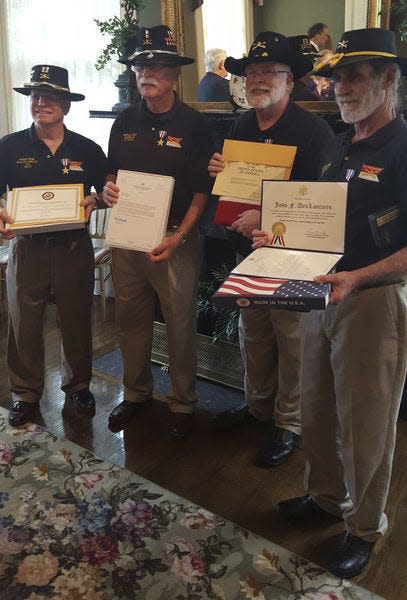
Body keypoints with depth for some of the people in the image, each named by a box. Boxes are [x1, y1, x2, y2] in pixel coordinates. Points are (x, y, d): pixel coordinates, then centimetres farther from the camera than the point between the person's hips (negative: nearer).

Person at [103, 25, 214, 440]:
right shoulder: (125, 123, 11)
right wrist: (108, 189, -4)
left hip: (174, 239, -4)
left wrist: (178, 237, -17)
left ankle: (182, 402, 22)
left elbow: (201, 192, -6)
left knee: (180, 325, 3)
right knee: (130, 320, 12)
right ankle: (136, 393, 32)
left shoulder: (193, 125, -3)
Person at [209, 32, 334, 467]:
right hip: (247, 250, 7)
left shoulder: (313, 131, -12)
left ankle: (289, 423, 21)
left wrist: (266, 217, -25)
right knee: (252, 333, 17)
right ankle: (257, 404, 38)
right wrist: (218, 171, -1)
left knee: (291, 340, 3)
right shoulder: (241, 127, 11)